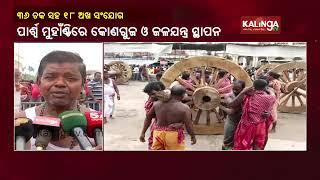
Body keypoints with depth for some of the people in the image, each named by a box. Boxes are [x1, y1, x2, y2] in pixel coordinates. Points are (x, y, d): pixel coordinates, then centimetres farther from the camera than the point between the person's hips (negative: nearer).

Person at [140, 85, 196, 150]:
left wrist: (143, 133, 16)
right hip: (174, 135, -3)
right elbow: (188, 125, -12)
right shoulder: (184, 108, -13)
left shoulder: (157, 104, 0)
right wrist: (193, 136, 6)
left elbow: (148, 118, 7)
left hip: (158, 133, 4)